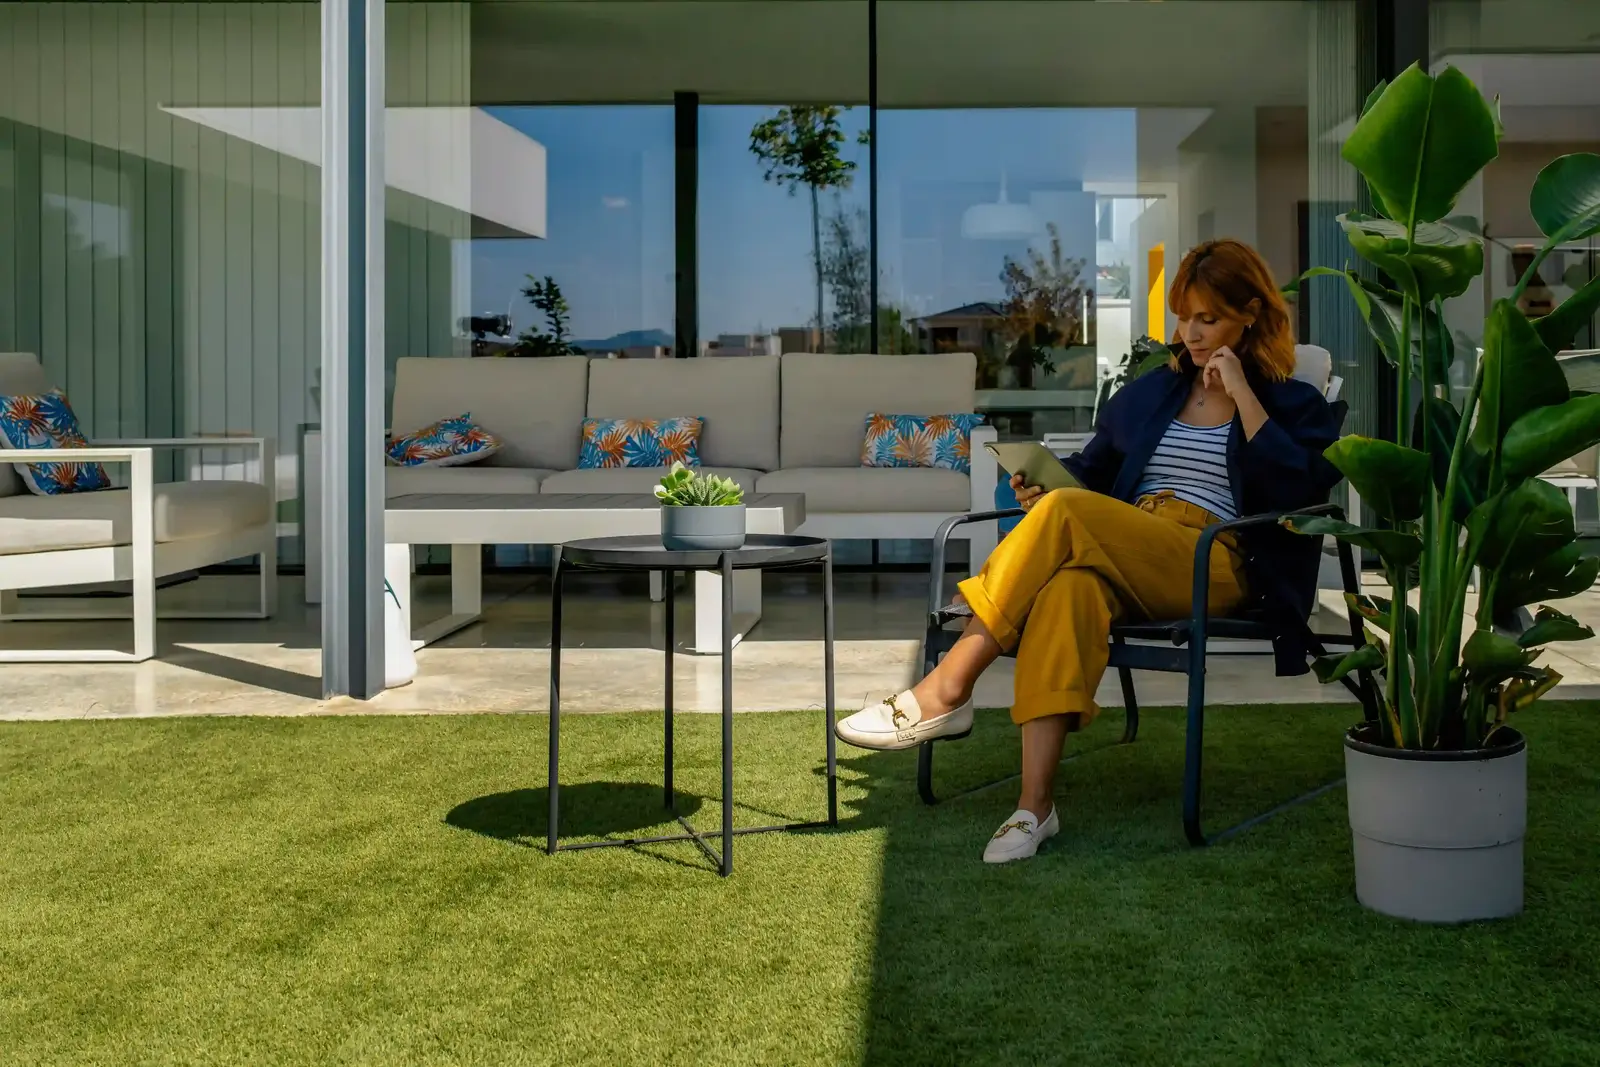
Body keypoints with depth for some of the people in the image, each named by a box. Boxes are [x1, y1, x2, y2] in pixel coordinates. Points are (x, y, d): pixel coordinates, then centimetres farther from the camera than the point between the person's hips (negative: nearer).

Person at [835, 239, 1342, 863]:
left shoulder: (1292, 404, 15)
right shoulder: (1151, 393, 29)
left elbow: (1299, 490, -4)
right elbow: (1091, 468, 27)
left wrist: (1243, 395, -4)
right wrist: (1044, 484, 4)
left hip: (1216, 564, -4)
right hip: (1124, 558, 4)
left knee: (1064, 515, -32)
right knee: (1070, 588, -37)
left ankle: (947, 690, -29)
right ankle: (1034, 807, -43)